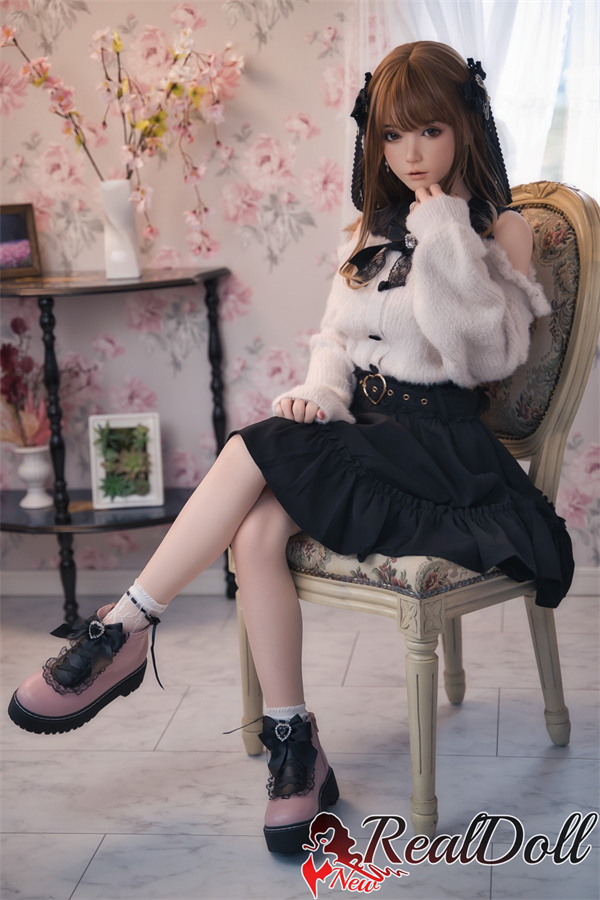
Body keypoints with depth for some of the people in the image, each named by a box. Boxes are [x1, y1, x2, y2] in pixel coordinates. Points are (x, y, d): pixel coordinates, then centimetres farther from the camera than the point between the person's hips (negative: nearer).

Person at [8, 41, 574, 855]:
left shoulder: (502, 232, 0)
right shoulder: (374, 230, 18)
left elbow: (479, 354, -14)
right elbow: (336, 338, 16)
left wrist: (445, 235, -15)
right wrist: (321, 394, -6)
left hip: (437, 438, -5)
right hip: (361, 430, 5)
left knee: (254, 451, -27)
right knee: (256, 530, -26)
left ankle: (127, 629, -16)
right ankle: (293, 743, -17)